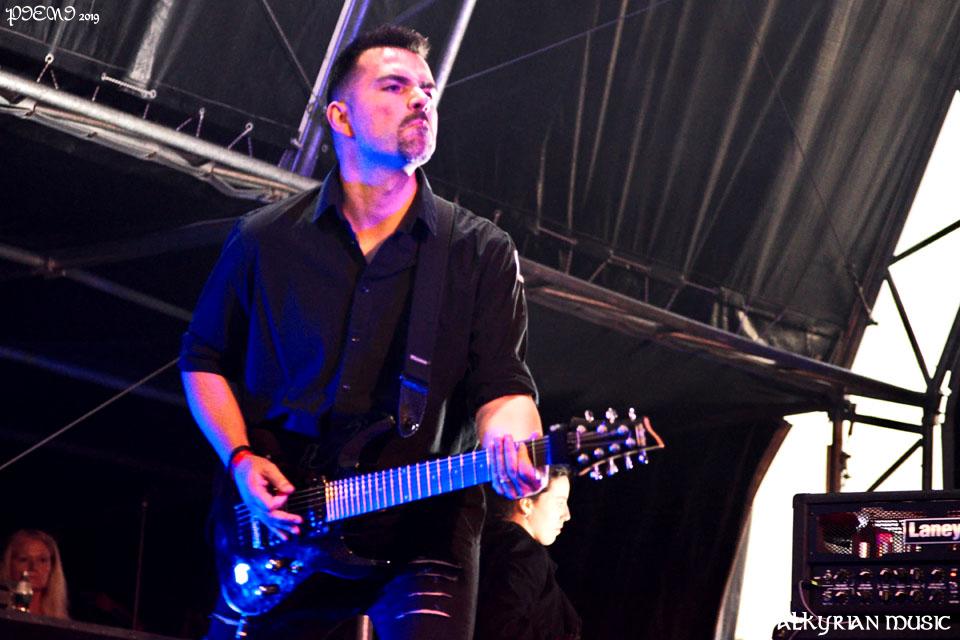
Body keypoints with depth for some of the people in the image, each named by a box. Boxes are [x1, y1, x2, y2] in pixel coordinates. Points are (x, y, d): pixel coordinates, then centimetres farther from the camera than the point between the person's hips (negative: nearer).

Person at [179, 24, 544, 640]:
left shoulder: (484, 252, 3)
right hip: (272, 523, 2)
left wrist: (509, 439, -27)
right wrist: (241, 459, -1)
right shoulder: (263, 239, 6)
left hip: (423, 527, -2)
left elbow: (502, 385, -3)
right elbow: (204, 359, 15)